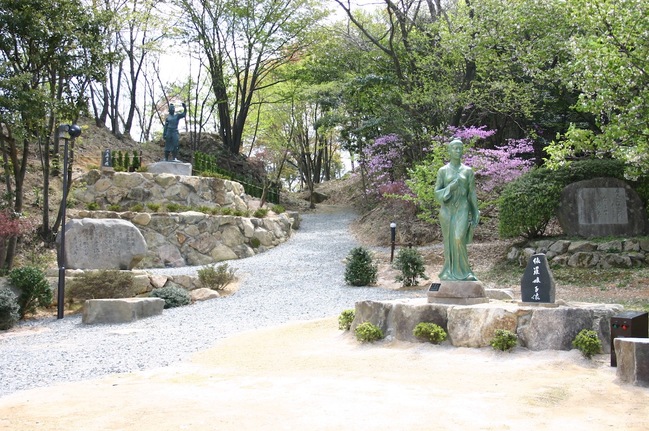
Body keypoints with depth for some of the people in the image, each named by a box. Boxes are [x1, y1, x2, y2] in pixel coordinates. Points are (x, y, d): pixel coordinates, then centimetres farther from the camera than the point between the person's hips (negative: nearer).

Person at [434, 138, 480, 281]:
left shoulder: (468, 171, 6)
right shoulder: (442, 171, 3)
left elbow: (472, 194, 6)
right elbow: (437, 194, -1)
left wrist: (475, 215, 3)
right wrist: (450, 188, -18)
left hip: (463, 210, 0)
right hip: (447, 209, 1)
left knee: (459, 239, -19)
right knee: (450, 242, 3)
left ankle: (463, 272, -3)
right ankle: (450, 274, 15)